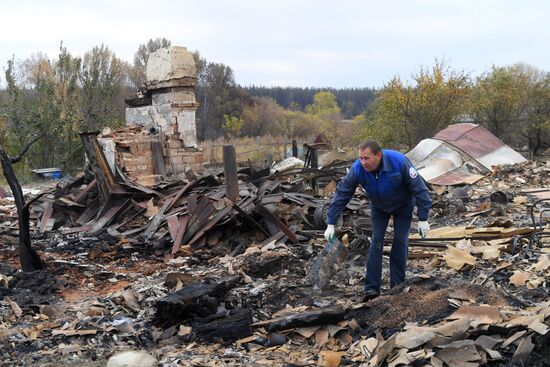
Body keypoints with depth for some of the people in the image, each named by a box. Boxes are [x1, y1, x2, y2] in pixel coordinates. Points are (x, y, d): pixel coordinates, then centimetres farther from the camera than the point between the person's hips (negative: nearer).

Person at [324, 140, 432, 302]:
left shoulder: (400, 162, -37)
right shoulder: (357, 169, -31)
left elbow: (419, 188, -27)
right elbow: (342, 194, -24)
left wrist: (423, 219, -26)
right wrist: (331, 224, -26)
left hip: (403, 206, -1)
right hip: (379, 207, 2)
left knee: (400, 241, -6)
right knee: (376, 241, -9)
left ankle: (397, 286, 5)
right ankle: (372, 288, -9)